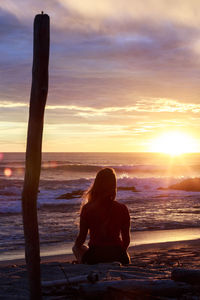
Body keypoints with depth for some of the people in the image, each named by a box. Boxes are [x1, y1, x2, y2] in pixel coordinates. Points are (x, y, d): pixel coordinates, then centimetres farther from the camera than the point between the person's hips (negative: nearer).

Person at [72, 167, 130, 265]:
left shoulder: (87, 209, -10)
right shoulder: (122, 209, -6)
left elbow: (82, 238, -2)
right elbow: (126, 238, 2)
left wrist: (76, 246, 21)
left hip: (95, 257, -1)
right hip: (117, 256, 2)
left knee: (77, 248, 30)